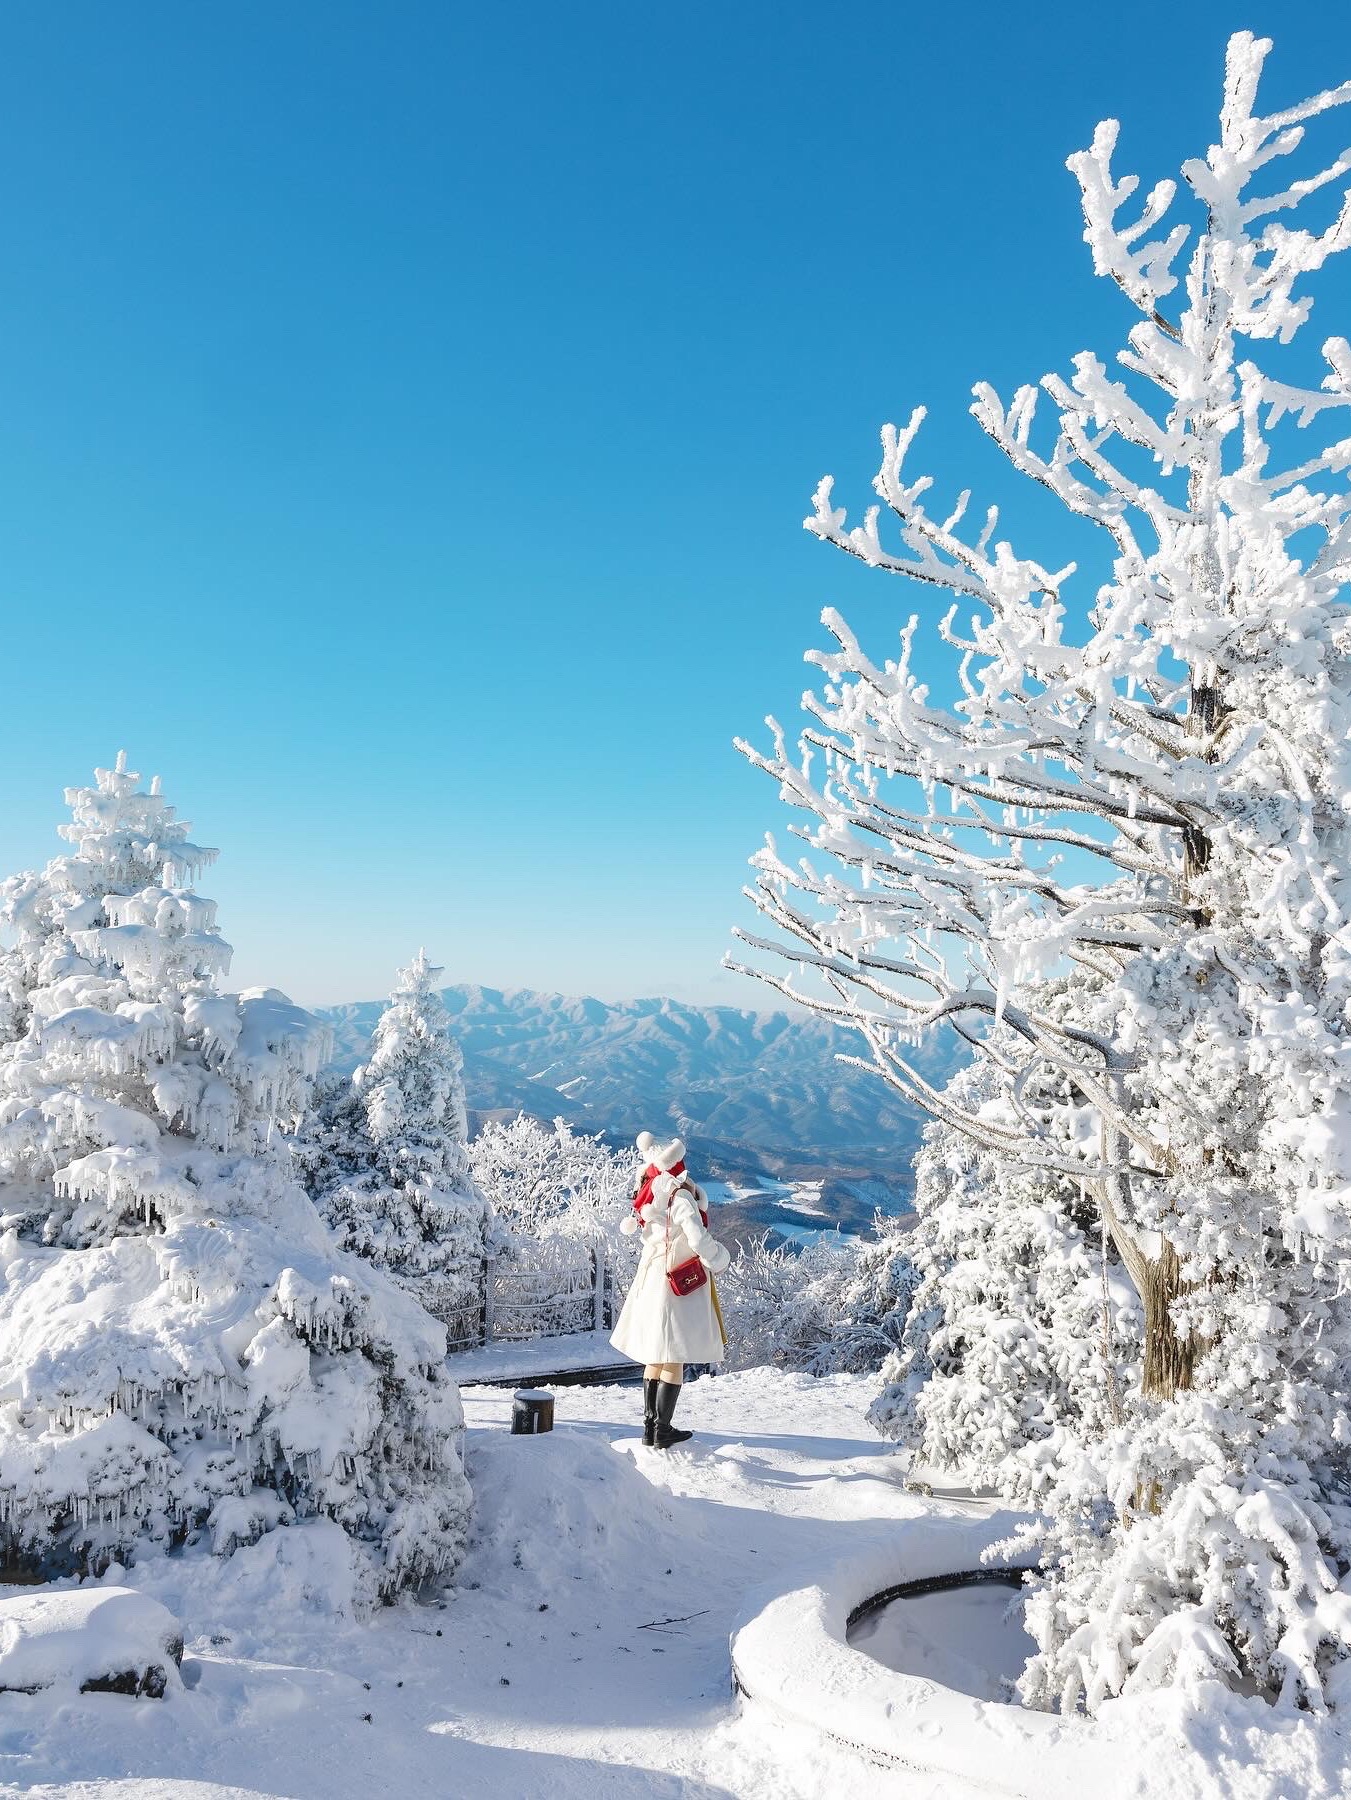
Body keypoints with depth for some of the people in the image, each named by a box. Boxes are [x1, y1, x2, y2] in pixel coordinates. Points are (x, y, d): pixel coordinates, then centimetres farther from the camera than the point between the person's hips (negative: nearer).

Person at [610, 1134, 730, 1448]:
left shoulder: (651, 1197, 6)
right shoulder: (681, 1198, -17)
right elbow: (699, 1240, -22)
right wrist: (718, 1261, -5)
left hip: (650, 1281, 8)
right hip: (677, 1287, -8)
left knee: (656, 1357, 17)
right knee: (674, 1359, 1)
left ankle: (650, 1426, 24)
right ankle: (663, 1431, 7)